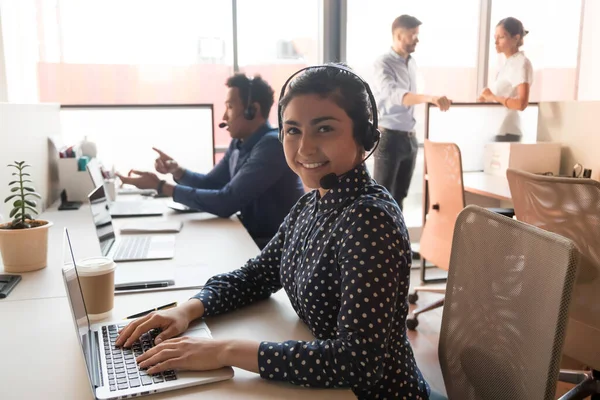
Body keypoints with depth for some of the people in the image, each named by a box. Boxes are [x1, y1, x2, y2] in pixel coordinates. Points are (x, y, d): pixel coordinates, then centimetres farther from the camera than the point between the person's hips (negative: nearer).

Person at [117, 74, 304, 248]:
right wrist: (177, 171, -6)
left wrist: (161, 187, -21)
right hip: (253, 239, 7)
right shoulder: (239, 144, 6)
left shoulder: (272, 145, -23)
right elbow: (210, 183, 15)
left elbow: (226, 203, -27)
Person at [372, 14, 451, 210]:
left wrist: (414, 128, 18)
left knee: (399, 194, 14)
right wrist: (429, 98, -48)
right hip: (389, 137, -7)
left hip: (409, 137, 8)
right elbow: (394, 95, -34)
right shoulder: (382, 64, -15)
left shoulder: (411, 63, 11)